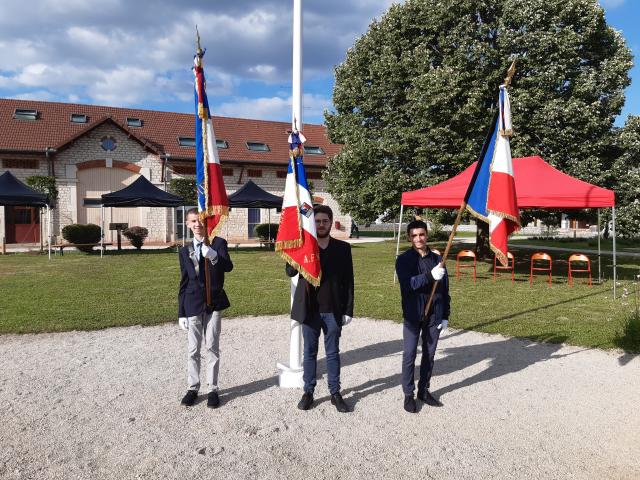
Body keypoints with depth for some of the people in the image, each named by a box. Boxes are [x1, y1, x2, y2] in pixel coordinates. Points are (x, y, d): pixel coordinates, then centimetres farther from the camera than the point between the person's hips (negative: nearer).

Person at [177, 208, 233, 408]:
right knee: (192, 349, 9)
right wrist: (181, 312, 7)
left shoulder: (219, 243, -2)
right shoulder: (185, 250, 7)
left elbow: (228, 267, -17)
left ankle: (212, 389, 14)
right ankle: (192, 388, 22)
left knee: (212, 347, 4)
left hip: (213, 303, -2)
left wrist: (214, 257, -38)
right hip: (193, 304, 2)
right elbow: (184, 283, 9)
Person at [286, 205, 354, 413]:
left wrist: (348, 310, -2)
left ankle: (335, 393, 22)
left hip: (333, 311, 0)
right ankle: (308, 391, 23)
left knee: (333, 353, 11)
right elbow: (290, 271, -8)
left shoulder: (343, 248, 1)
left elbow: (348, 281, 2)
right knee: (309, 353, 11)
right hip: (310, 310, 0)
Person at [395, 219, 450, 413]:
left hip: (434, 316, 3)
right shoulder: (404, 259, -5)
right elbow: (407, 284, -20)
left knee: (429, 355, 13)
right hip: (413, 315, -3)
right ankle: (408, 394, 16)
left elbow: (445, 290, 8)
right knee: (409, 356, 2)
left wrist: (445, 316, 6)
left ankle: (424, 390, 29)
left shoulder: (437, 259, 5)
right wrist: (430, 276, -32)